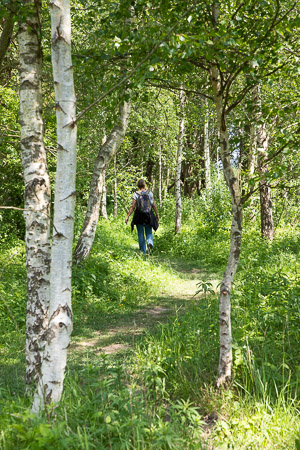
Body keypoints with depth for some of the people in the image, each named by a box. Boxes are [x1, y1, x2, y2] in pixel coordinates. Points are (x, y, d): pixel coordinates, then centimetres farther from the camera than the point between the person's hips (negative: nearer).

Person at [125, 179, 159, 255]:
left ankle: (143, 252, 10)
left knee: (141, 234, 9)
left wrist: (128, 216, -7)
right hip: (149, 216, 1)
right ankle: (150, 243, -17)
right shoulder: (149, 193, -2)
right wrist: (157, 215, 7)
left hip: (139, 216, -1)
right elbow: (154, 205, -2)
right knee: (149, 233, 14)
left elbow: (133, 207, -11)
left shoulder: (136, 194, -7)